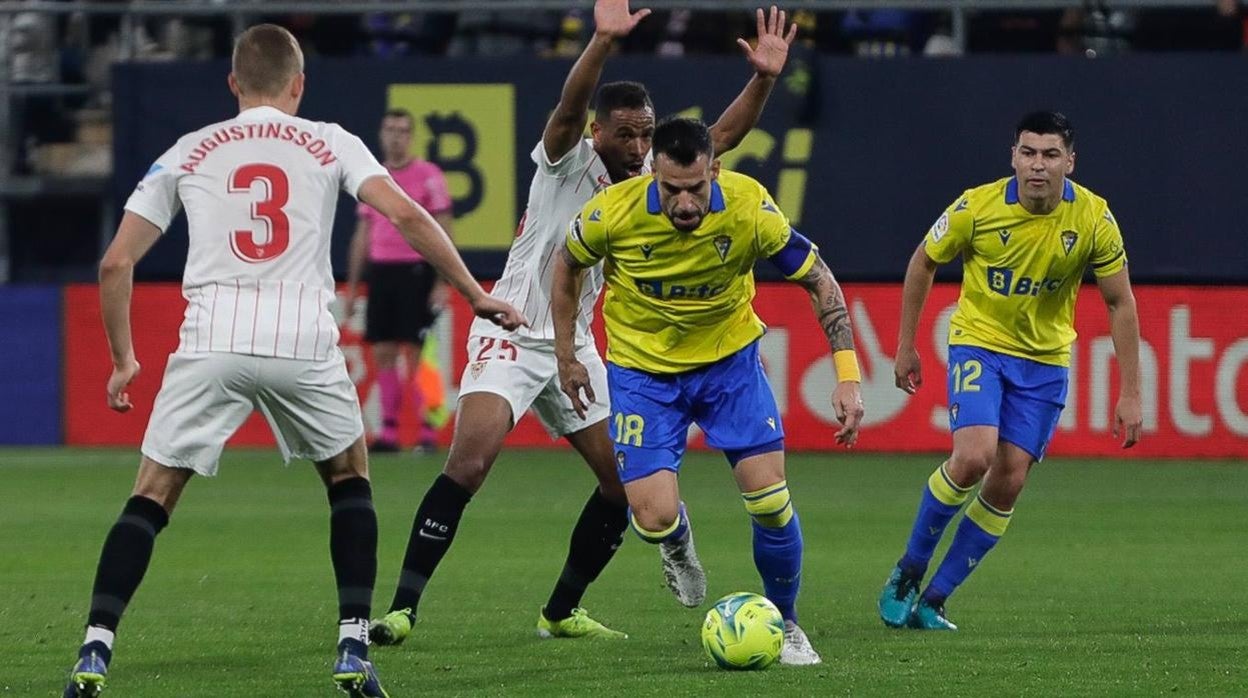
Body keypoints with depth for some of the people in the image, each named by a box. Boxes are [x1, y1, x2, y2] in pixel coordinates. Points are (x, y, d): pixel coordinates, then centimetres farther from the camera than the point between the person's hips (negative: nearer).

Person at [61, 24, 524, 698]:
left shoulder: (187, 153, 17)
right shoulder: (328, 143, 13)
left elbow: (115, 264, 15)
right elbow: (406, 215, 0)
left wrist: (123, 359, 26)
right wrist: (474, 295, 7)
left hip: (210, 341, 0)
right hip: (303, 341, 0)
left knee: (151, 497, 7)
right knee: (349, 479, 22)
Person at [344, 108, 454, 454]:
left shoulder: (429, 176, -2)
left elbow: (443, 232, -5)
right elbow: (362, 235, 18)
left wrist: (443, 283, -12)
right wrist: (351, 287, 15)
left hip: (416, 270, -5)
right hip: (381, 270, 5)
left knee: (416, 353, -7)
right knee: (383, 352, 2)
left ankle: (427, 431, -2)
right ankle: (389, 432, 6)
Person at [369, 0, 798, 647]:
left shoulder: (652, 179, 5)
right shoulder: (568, 161, -13)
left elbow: (722, 136, 5)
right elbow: (568, 109, -32)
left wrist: (763, 78, -12)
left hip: (574, 346, 7)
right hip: (512, 333, -7)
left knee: (627, 481, 4)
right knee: (469, 463, -22)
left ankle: (561, 612, 18)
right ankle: (401, 610, -20)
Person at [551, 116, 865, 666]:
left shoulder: (749, 209, -24)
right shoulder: (615, 212, -25)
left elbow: (819, 280, -11)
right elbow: (568, 265, -2)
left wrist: (847, 375, -17)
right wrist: (566, 356, 3)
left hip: (729, 357, 1)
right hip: (642, 368, -1)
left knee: (770, 501, -9)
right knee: (654, 518, -12)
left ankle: (785, 625, 17)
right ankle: (680, 542, 29)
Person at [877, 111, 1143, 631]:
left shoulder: (1094, 220, -13)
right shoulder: (977, 207, -17)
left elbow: (1120, 303, -4)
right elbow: (923, 262, 1)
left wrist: (1130, 393, -6)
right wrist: (905, 346, 4)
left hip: (1046, 358, 2)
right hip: (979, 341, -2)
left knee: (1008, 483, -4)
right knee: (972, 459, -23)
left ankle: (934, 599, 8)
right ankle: (908, 573, -1)